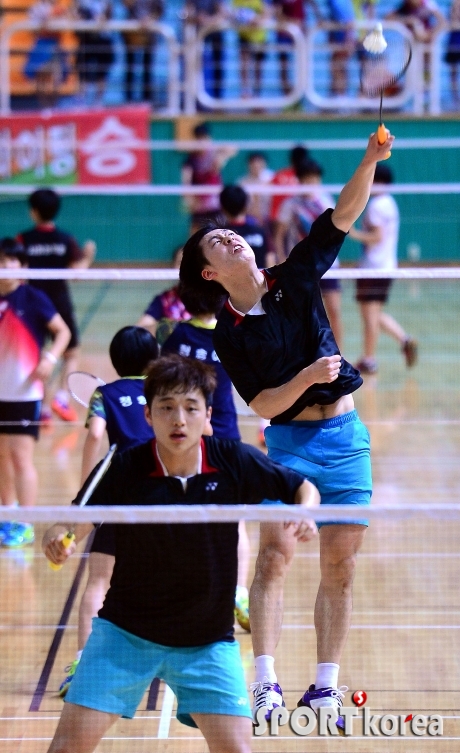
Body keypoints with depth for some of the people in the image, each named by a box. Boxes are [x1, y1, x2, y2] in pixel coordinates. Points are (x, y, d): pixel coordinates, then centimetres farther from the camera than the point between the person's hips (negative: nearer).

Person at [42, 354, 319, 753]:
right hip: (125, 632, -1)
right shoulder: (123, 469, -15)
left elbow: (304, 487, 2)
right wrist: (57, 536, -29)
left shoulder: (234, 461, -11)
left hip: (208, 642, 1)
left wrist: (305, 514, -20)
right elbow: (80, 519, -6)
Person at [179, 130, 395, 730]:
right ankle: (266, 682, -15)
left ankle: (325, 687, 10)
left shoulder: (296, 279, 4)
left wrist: (371, 161, -15)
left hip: (345, 436, 3)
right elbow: (262, 404, -6)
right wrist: (307, 376, -22)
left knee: (339, 568, 3)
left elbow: (343, 216, -2)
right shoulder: (228, 334, -2)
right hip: (289, 440, -3)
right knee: (276, 553, -17)